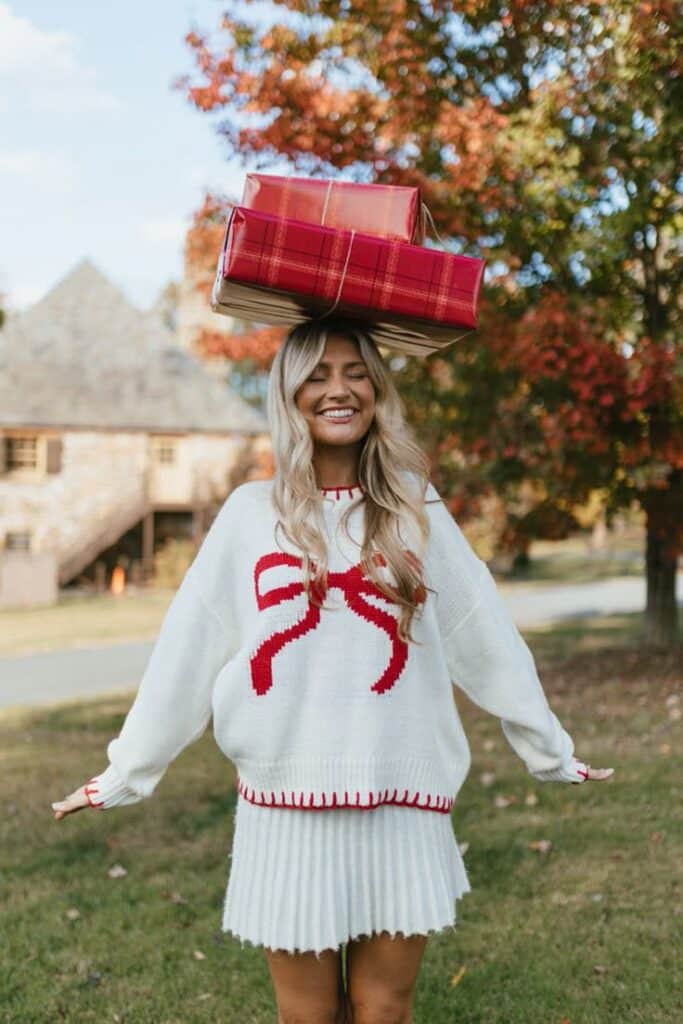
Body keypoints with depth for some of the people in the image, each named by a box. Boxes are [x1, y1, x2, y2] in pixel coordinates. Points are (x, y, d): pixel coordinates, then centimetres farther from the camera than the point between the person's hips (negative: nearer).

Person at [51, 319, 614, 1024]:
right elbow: (184, 652, 2)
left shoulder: (416, 511, 3)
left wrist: (551, 752, 9)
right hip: (287, 806, 0)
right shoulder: (251, 512, 1)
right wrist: (124, 774, 5)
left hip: (400, 805, 1)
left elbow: (485, 637, 5)